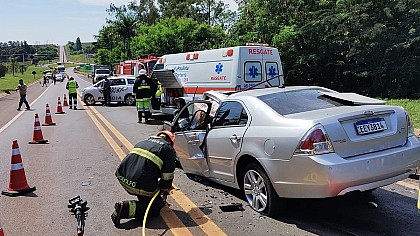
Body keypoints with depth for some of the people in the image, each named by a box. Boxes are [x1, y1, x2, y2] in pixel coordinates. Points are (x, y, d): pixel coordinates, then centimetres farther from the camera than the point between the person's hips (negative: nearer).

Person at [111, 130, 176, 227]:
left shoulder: (143, 142, 26)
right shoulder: (168, 149, 8)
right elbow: (167, 176, 7)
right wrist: (164, 190, 28)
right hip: (141, 185, -7)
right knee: (156, 208, 9)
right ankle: (127, 208, -7)